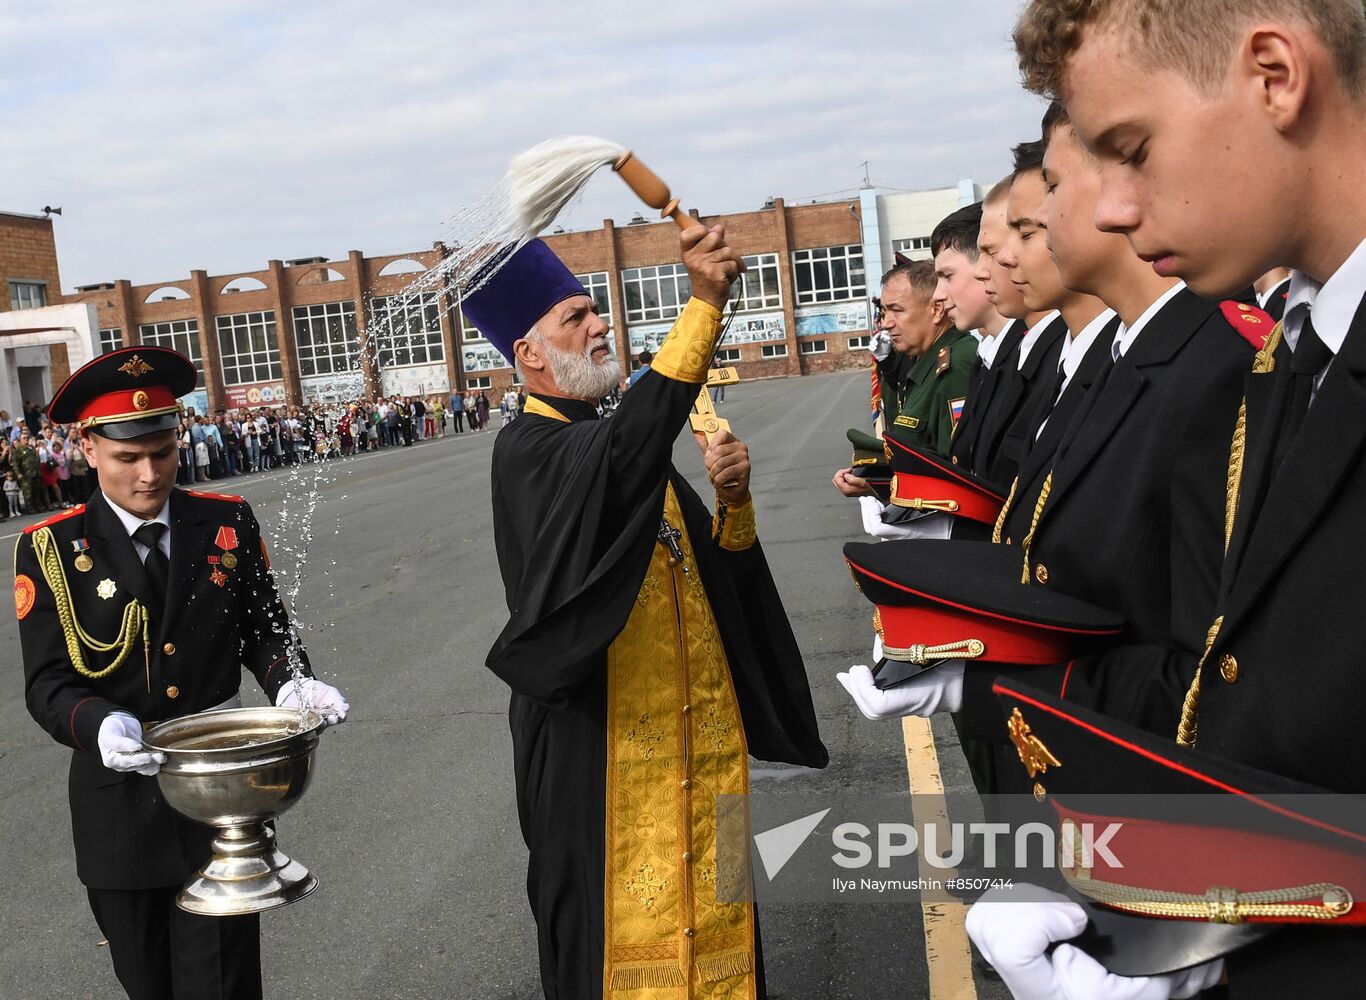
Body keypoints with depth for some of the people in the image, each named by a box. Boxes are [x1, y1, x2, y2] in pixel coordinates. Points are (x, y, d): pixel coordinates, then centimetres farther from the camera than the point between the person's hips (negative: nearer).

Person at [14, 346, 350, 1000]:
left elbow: (263, 629, 6)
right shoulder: (50, 550, -5)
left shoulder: (228, 524, -1)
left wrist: (289, 682, -16)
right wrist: (100, 725, -29)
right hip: (120, 806, 0)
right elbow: (47, 684, -8)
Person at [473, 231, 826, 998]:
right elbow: (623, 451, -36)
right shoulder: (528, 451, -12)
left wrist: (734, 499, -9)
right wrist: (705, 304, -39)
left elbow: (722, 568, 11)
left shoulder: (627, 445, 13)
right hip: (603, 739, -7)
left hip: (696, 729, 8)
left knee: (708, 909, 17)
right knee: (624, 928, 3)